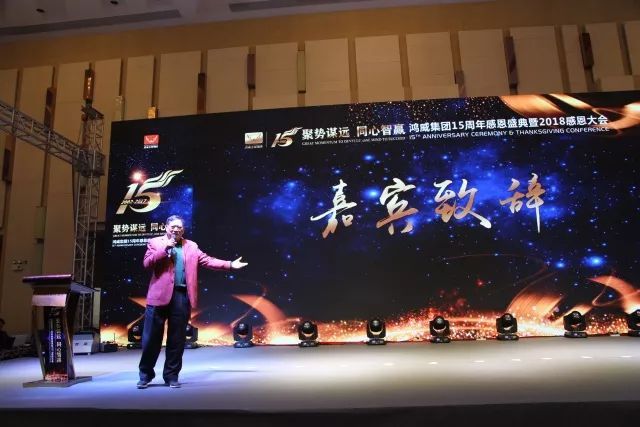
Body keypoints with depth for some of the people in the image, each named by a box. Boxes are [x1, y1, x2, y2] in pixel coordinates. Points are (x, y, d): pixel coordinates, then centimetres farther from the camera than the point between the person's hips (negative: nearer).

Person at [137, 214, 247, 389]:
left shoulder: (191, 246, 15)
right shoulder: (155, 242, 8)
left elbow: (207, 260, 8)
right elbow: (147, 263, -4)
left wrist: (230, 264, 0)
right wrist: (165, 248, -11)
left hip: (182, 296, 2)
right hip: (160, 295, -2)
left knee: (177, 339, 6)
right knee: (151, 337, 4)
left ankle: (171, 375, 17)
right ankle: (146, 374, 20)